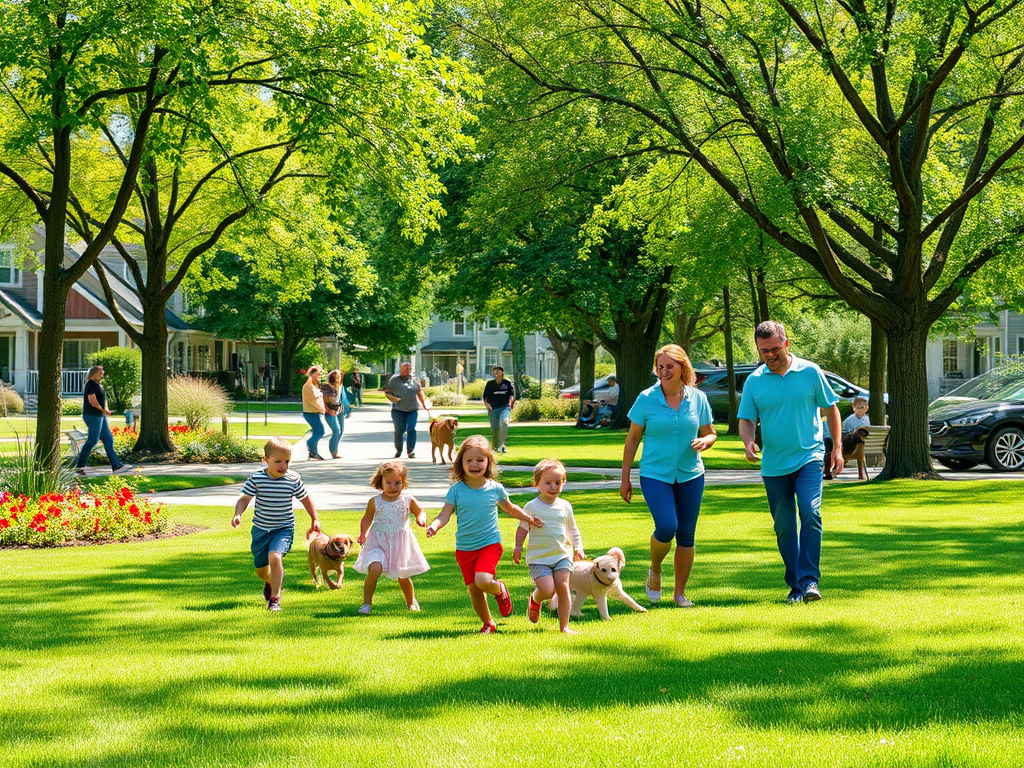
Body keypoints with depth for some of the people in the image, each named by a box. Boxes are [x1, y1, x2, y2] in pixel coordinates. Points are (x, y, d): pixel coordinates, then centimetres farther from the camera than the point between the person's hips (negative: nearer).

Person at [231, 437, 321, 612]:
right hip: (261, 529, 2)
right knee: (260, 569, 15)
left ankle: (275, 598, -16)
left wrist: (315, 519, 10)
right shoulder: (256, 479, -11)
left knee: (275, 557, -28)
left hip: (284, 529, -2)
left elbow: (305, 498, 7)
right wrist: (237, 515, -27)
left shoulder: (293, 479, -8)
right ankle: (270, 583, 53)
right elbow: (244, 499, -9)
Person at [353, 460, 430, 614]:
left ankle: (411, 601, 41)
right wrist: (363, 533, -8)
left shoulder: (408, 500, -4)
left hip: (401, 543, 1)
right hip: (378, 542, -1)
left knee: (403, 577, 12)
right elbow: (367, 519, 7)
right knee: (374, 569, -25)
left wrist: (421, 519, -13)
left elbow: (420, 511, 9)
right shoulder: (374, 502, -5)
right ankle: (366, 603, -10)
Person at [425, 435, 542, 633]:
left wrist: (528, 517, 6)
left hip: (489, 544, -2)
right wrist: (434, 526, -29)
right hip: (464, 548, 2)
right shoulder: (456, 490, -4)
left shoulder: (495, 489, -1)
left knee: (483, 580, -24)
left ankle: (500, 591, 11)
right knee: (473, 588, 5)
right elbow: (445, 515, -9)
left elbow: (510, 509, 17)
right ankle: (488, 624, 26)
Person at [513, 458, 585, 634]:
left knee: (563, 586, -10)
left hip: (562, 555, 3)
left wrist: (578, 547, 9)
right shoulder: (532, 507, -2)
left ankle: (564, 625, 1)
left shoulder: (565, 506, 9)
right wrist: (518, 547, -9)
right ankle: (535, 600, 21)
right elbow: (522, 528, 4)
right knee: (547, 590, -17)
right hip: (538, 558, -3)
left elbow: (572, 529, 20)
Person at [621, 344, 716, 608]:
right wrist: (625, 477, 2)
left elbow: (710, 433, 11)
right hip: (655, 474, -3)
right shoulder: (646, 399, -5)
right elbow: (632, 439, 2)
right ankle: (655, 571, 11)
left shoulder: (698, 398, 1)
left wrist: (704, 442, -14)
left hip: (690, 475, 3)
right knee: (666, 527, -19)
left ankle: (680, 593, 17)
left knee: (686, 535, 4)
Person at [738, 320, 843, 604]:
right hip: (774, 464, 3)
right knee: (784, 527, 6)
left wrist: (837, 448, 5)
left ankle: (810, 579, -18)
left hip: (809, 458, -3)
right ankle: (795, 584, 16)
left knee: (810, 513, -20)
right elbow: (746, 419, 5)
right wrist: (748, 441, -17)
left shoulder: (810, 372, 0)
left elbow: (830, 408, 9)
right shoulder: (754, 381, 4)